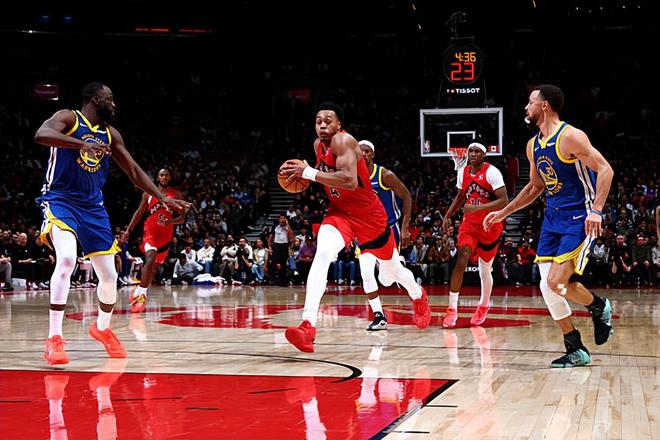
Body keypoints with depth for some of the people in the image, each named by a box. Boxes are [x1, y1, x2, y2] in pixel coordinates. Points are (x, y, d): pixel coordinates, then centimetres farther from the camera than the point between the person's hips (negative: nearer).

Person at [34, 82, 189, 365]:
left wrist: (162, 198, 10)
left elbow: (133, 170, 17)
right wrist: (82, 144, -41)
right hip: (60, 200, -6)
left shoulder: (110, 134, 10)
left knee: (109, 276, 6)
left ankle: (102, 328, 35)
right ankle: (54, 338, -25)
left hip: (92, 206, 6)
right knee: (67, 259, -30)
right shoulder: (68, 118, -8)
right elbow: (41, 134, -29)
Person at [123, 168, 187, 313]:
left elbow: (182, 218, -1)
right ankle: (141, 295, -26)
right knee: (150, 259, -26)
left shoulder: (177, 195, 2)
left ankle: (138, 292, 29)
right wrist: (129, 230, 3)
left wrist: (171, 221, -22)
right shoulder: (148, 193, 3)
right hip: (150, 232, -3)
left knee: (155, 266, 11)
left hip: (166, 235, 3)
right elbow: (139, 212, 10)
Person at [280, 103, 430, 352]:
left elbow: (350, 180, -41)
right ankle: (308, 326, -36)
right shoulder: (318, 145, -2)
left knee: (391, 270, 16)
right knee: (322, 255, -26)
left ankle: (419, 297, 52)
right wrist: (305, 174, -3)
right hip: (339, 212, 5)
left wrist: (309, 172, -40)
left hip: (369, 214, -5)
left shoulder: (343, 141, -26)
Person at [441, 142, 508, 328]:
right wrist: (448, 216, 9)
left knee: (484, 269, 11)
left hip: (490, 225, -3)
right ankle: (452, 309, -18)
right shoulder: (462, 172, 2)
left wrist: (477, 207, -31)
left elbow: (504, 201, -25)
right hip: (469, 223, 3)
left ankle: (484, 305, 38)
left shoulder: (492, 172, -17)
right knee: (461, 260, -17)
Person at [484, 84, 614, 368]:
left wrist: (596, 210, -28)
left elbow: (605, 169, -18)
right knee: (548, 287, 0)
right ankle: (576, 351, 9)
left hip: (579, 218, -8)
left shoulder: (570, 137, -15)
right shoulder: (533, 145, 11)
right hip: (553, 217, 8)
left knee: (557, 282, -18)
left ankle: (599, 307, 12)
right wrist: (503, 213, 20)